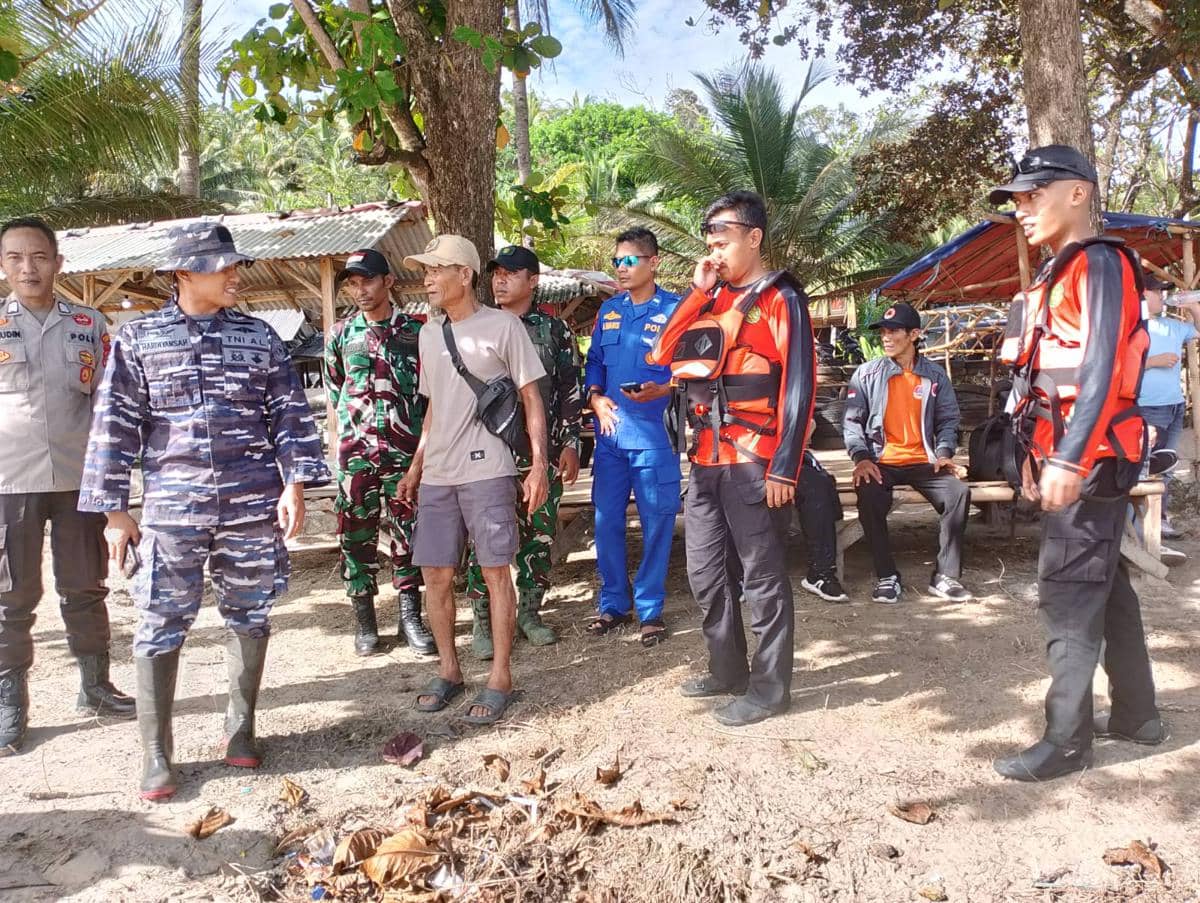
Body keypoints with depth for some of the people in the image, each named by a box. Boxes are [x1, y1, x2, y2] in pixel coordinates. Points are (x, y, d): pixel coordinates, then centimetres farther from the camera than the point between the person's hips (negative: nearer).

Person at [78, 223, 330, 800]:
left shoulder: (259, 337, 6)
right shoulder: (138, 339, 3)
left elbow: (290, 415, 5)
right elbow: (115, 426, 2)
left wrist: (294, 485, -4)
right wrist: (114, 511, -1)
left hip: (253, 507, 1)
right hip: (171, 509, -1)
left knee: (249, 616, 9)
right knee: (160, 627, 2)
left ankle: (241, 730, 27)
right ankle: (155, 756, 15)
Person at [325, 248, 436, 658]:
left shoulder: (415, 331, 3)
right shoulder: (340, 334, 7)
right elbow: (333, 392, 14)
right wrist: (356, 428, 9)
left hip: (406, 451, -1)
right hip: (354, 452, 1)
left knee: (408, 533, 4)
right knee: (356, 535, 4)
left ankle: (410, 616, 15)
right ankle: (364, 618, 16)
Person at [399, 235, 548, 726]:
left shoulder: (502, 326, -2)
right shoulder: (429, 333, 16)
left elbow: (532, 399, -2)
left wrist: (538, 464, -9)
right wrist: (416, 465, 19)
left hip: (488, 470, -6)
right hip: (437, 475, 6)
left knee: (496, 572, -1)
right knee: (437, 575, 8)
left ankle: (499, 678, 9)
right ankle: (448, 670, 23)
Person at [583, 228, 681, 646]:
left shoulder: (675, 310, -2)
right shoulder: (608, 310, 14)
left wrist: (660, 390, -21)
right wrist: (596, 397, -1)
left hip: (655, 435, -5)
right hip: (610, 434, 5)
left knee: (656, 523, 2)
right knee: (606, 520, 8)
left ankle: (650, 609, 16)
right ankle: (613, 603, 23)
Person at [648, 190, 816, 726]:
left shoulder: (780, 299, -4)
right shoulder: (713, 297, 16)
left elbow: (798, 388, -11)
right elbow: (664, 354, 5)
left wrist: (784, 468, -16)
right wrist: (696, 290, 0)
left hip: (753, 462, -7)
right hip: (706, 460, 7)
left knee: (761, 577, 1)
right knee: (705, 573, 13)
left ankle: (770, 687, 13)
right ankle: (728, 670, 28)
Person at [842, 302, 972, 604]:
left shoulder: (935, 375, 10)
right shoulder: (867, 373, 4)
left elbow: (948, 419, 14)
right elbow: (852, 420, 2)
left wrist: (944, 452, -4)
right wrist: (862, 457, -12)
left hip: (922, 462, 2)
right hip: (882, 462, -2)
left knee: (959, 492, -25)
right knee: (869, 497, -33)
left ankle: (945, 576, -13)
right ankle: (887, 577, -18)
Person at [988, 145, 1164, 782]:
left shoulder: (1099, 263, -11)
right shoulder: (1059, 274, 19)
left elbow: (1103, 370, -22)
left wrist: (1069, 460, -26)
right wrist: (1038, 454, 20)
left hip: (1088, 461, -10)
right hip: (1069, 457, 10)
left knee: (1068, 594, -6)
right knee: (1106, 585, 16)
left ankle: (1067, 740, 2)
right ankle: (1136, 715, 29)